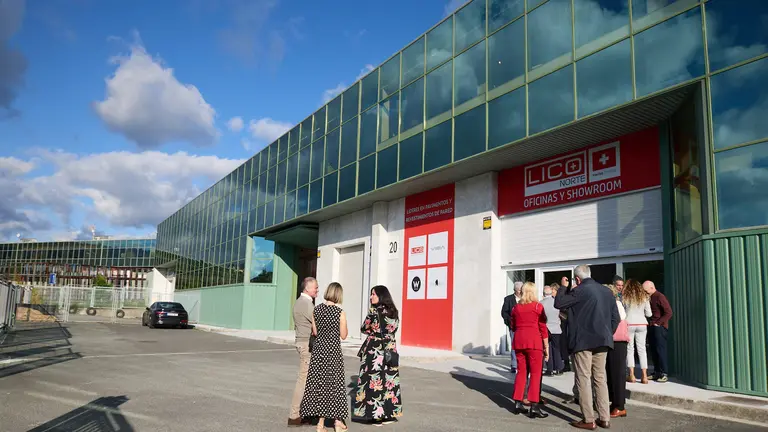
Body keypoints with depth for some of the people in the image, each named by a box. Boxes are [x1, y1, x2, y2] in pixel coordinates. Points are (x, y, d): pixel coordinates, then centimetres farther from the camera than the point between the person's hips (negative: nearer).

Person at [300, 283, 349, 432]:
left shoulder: (317, 309, -1)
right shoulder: (340, 312, -12)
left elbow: (315, 331, 7)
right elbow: (343, 335, -4)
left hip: (319, 348, 4)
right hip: (333, 350, -4)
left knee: (318, 382, 10)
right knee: (334, 383, 8)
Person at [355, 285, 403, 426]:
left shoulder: (374, 311, -10)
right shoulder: (393, 311, 6)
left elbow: (364, 329, -2)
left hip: (374, 351, -6)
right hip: (390, 350, 6)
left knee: (374, 382, 1)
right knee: (389, 380, 9)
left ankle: (376, 414, 5)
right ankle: (390, 412, 15)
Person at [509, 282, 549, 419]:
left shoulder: (516, 307, 11)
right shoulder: (538, 306, -2)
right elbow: (543, 328, -4)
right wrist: (546, 347, 0)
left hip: (519, 341, 5)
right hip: (534, 341, -5)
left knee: (521, 371, 13)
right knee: (535, 373, -1)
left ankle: (518, 403, 13)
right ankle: (534, 407, -5)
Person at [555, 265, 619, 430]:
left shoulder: (579, 290, -11)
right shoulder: (606, 291, 10)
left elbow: (558, 303, -7)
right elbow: (615, 318, 11)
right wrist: (607, 334, 17)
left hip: (583, 341, -6)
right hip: (602, 341, 6)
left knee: (584, 379, -1)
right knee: (600, 379, 13)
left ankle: (588, 420, 1)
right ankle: (604, 418, 14)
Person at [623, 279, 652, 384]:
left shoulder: (625, 296, -3)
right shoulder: (644, 297, 4)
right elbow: (649, 314, 5)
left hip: (629, 324, -2)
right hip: (642, 324, 2)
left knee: (630, 349, 5)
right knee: (642, 349, 6)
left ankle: (631, 375, 3)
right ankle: (644, 376, 4)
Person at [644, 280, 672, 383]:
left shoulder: (660, 297, -12)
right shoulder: (650, 298, 14)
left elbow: (669, 313, -17)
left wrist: (658, 323, -15)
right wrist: (650, 323, 8)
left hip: (659, 327, -8)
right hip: (652, 327, 8)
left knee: (660, 350, -7)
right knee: (654, 350, 9)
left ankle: (664, 374, -3)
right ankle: (657, 372, 15)